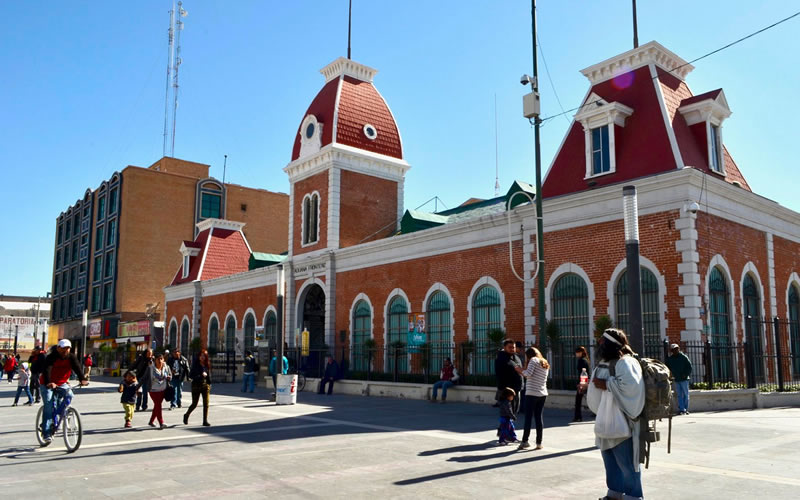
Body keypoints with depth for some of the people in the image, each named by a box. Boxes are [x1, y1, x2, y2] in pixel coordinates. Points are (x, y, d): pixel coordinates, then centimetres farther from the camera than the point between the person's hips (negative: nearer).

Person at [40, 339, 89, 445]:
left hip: (62, 383, 4)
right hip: (48, 385, -3)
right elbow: (47, 370, -34)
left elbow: (77, 368, -23)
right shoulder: (51, 357, -20)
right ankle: (46, 434, -10)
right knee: (48, 408, -13)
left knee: (70, 396, -24)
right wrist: (48, 383, -53)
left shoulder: (71, 357, -9)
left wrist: (82, 379, -43)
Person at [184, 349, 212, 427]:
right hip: (196, 385, -4)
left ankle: (205, 421, 4)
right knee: (194, 404, 5)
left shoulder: (207, 364, 5)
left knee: (206, 404, -2)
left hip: (205, 385, 4)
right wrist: (201, 375, -21)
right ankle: (186, 415, 32)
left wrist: (209, 385, 10)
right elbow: (190, 375, -12)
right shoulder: (195, 364, -8)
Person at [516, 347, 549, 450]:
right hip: (542, 394, 7)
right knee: (538, 418, 9)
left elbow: (528, 373, -16)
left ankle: (525, 441, -6)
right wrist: (523, 373, 21)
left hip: (532, 393, -7)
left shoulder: (534, 360, -3)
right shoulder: (545, 364, 20)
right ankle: (539, 443, 8)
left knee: (528, 417, -4)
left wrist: (521, 370, 2)